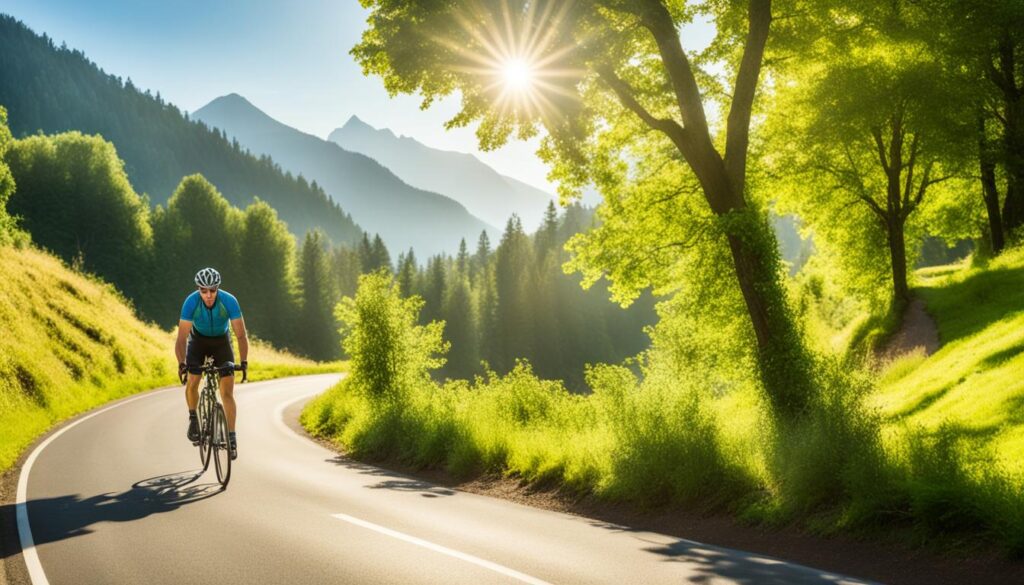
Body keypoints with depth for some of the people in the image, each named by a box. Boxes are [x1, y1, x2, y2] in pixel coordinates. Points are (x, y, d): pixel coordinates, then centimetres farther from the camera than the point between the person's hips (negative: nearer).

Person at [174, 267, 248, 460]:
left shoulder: (229, 301, -31)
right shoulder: (191, 302, -31)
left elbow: (241, 335, -27)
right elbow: (181, 338, -31)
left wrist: (244, 362, -39)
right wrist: (181, 364, -44)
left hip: (221, 341, 0)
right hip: (198, 340, 0)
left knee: (227, 391, -10)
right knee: (192, 382, -18)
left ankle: (231, 438, -4)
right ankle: (193, 419, 10)